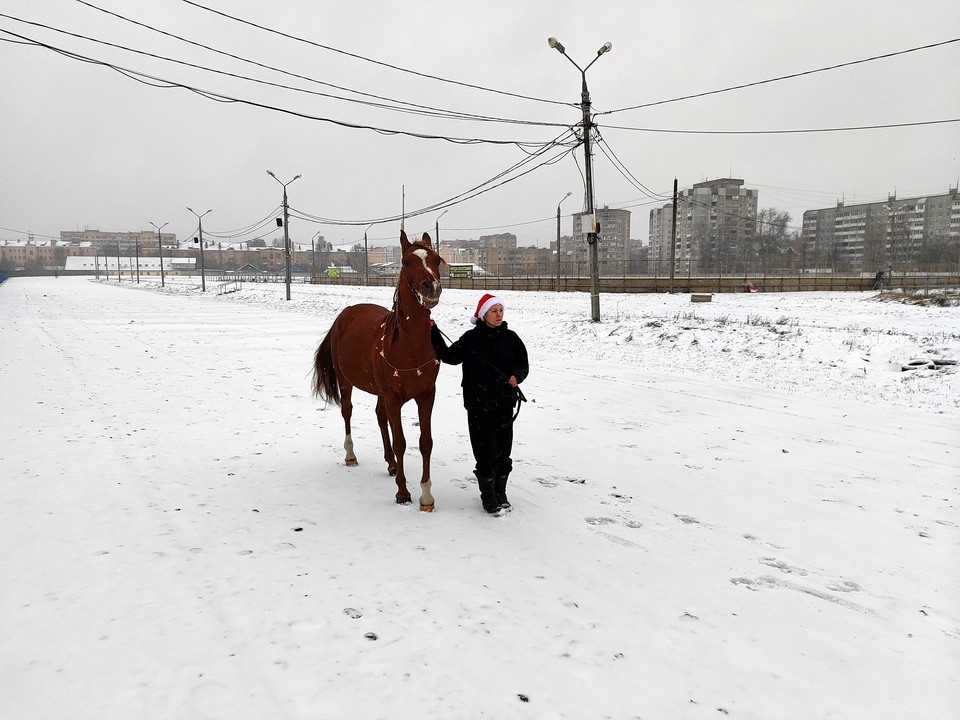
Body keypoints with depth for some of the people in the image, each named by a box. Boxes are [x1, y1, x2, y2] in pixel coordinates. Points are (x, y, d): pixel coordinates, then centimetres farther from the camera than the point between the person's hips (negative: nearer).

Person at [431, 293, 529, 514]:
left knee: (503, 450, 11)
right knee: (485, 452, 1)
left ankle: (500, 493, 29)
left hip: (504, 404, 2)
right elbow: (449, 356, 2)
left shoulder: (510, 338, 2)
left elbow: (523, 364, 7)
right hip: (478, 404, -2)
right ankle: (487, 495, 18)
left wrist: (516, 376, -14)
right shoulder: (471, 338, -1)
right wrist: (434, 333, -5)